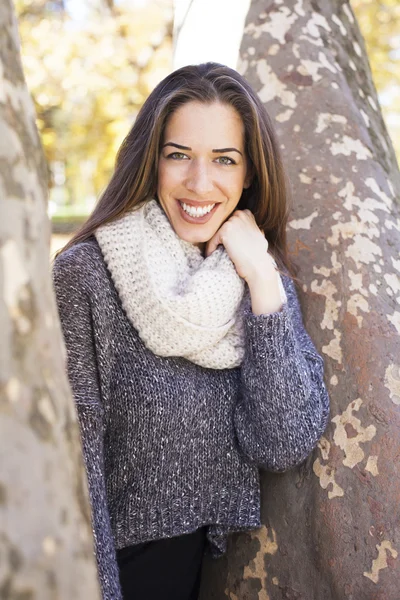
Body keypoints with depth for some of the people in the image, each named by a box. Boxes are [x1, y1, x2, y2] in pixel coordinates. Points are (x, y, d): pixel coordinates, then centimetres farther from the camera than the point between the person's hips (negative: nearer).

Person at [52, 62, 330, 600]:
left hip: (219, 557, 5)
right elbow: (74, 466, -16)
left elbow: (285, 447, -15)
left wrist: (262, 282, -18)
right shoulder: (87, 273, -19)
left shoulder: (269, 278, -5)